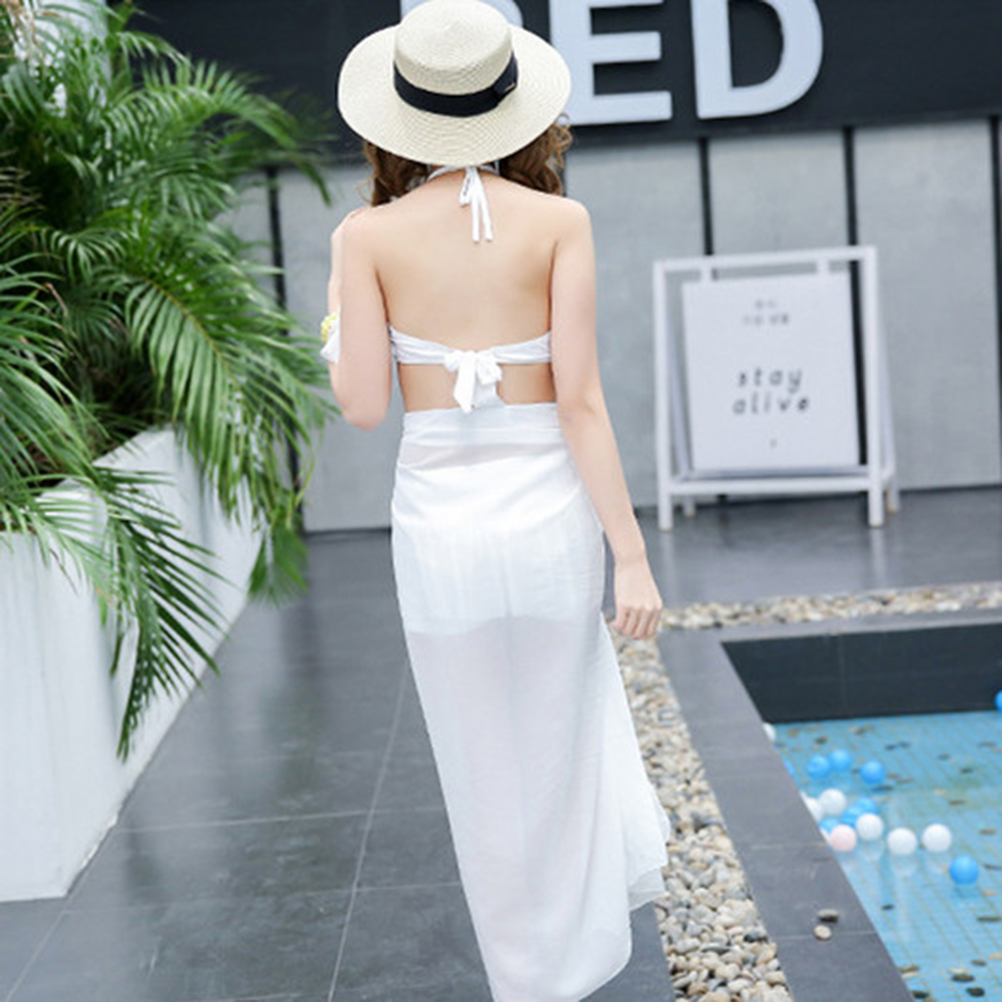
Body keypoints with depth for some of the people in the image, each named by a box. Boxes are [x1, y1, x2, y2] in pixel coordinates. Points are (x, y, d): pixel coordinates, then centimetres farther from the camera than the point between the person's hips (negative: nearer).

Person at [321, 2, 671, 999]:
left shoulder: (367, 235, -5)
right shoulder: (559, 222, -6)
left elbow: (363, 404, -7)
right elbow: (580, 401, -10)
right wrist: (632, 553, -6)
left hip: (438, 519, 0)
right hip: (547, 512, 0)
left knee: (488, 769, 16)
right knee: (557, 740, 25)